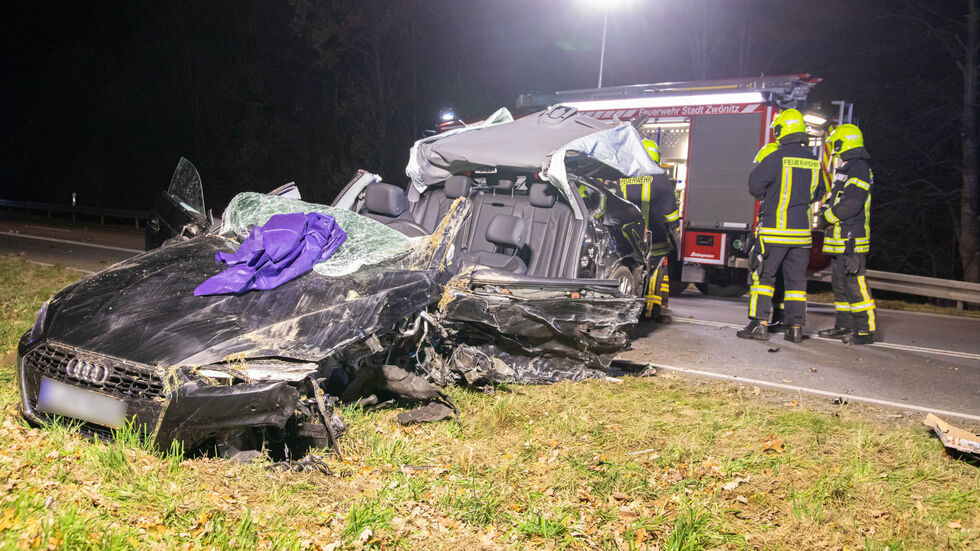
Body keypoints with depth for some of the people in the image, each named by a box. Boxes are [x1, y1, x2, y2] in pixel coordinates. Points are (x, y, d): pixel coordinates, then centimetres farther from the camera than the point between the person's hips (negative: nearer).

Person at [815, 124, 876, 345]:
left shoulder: (859, 168, -13)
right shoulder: (847, 168, 20)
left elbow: (851, 204, -22)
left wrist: (826, 218, -13)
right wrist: (826, 215, 10)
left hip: (851, 239, -10)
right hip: (840, 238, 10)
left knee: (854, 284, -9)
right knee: (839, 283, 14)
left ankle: (866, 329, -5)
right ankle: (844, 326, 22)